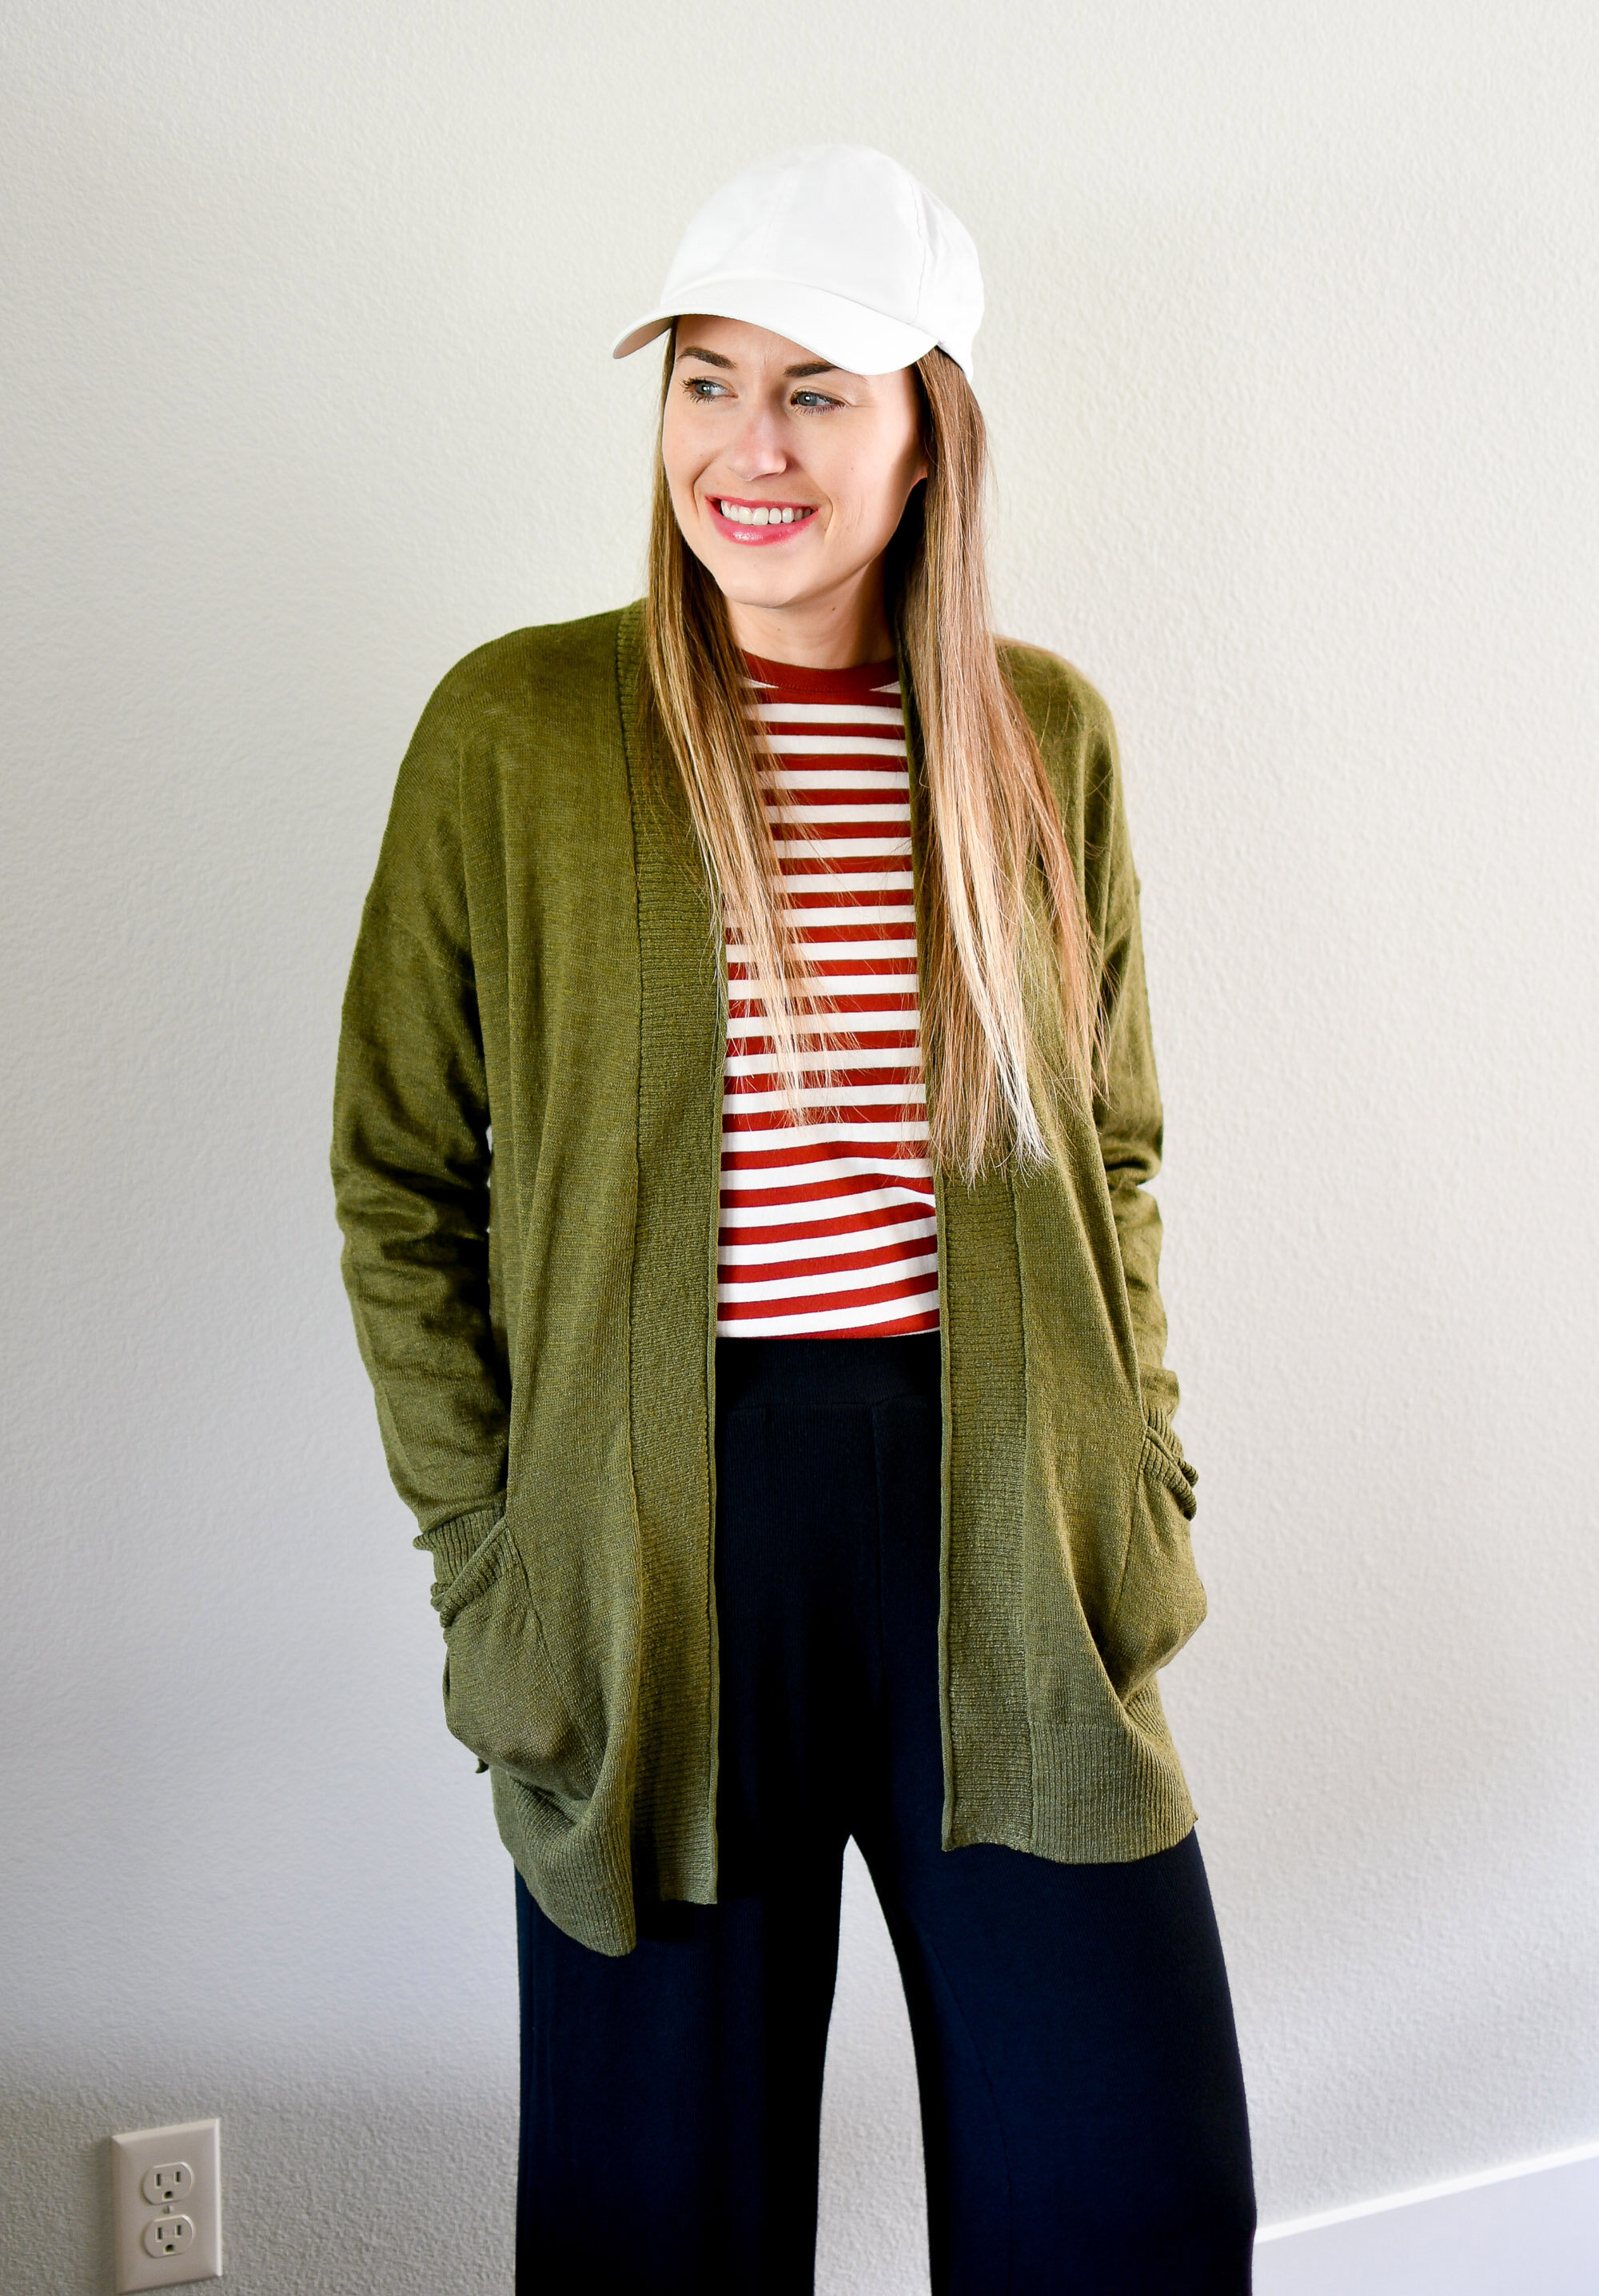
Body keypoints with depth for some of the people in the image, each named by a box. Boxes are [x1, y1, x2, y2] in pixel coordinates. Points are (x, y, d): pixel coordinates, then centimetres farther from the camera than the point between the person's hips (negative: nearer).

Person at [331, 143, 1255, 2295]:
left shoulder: (1048, 738, 5)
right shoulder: (511, 732, -3)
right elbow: (398, 1181, 2)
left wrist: (1143, 1491, 5)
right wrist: (484, 1551, -2)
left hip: (1008, 1540, 2)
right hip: (657, 1534, -1)